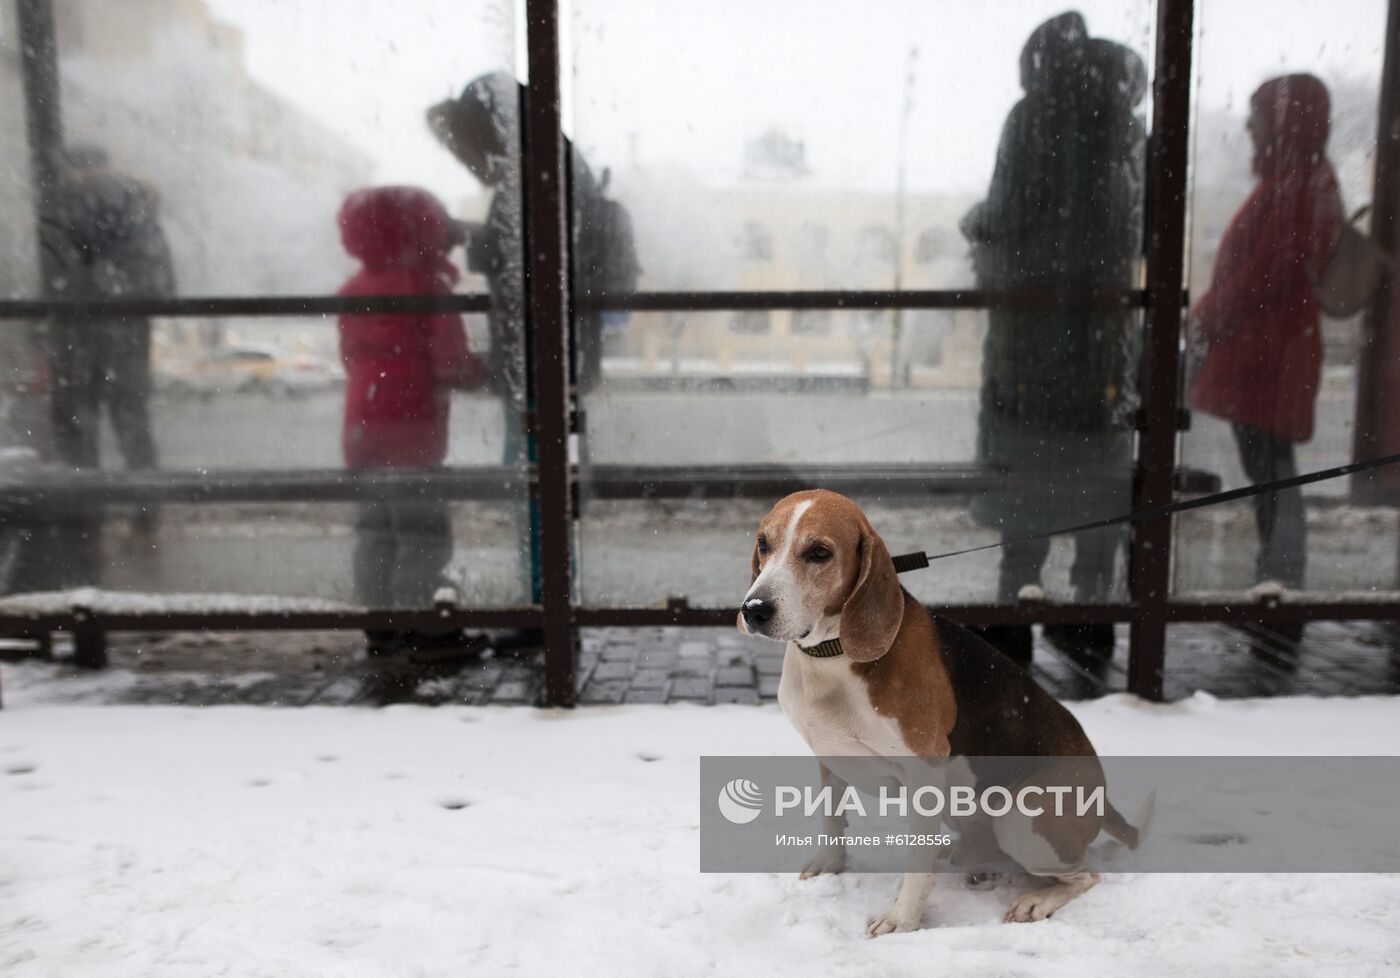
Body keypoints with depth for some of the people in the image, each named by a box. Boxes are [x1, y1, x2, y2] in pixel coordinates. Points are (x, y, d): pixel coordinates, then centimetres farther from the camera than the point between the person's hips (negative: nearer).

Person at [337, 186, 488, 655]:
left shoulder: (353, 290, 11)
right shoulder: (427, 287, -11)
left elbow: (352, 359, 15)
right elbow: (451, 364, -14)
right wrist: (480, 372, 6)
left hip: (361, 423, 7)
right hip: (412, 424, -7)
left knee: (376, 524, 12)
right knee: (423, 526, -1)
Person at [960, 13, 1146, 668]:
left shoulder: (1033, 120, -4)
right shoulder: (1127, 128, 8)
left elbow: (1006, 219, -12)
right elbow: (1142, 234, 10)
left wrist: (975, 225, 9)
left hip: (1035, 326, -4)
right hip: (1107, 329, 4)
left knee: (1027, 473, 2)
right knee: (1097, 477, 11)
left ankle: (1014, 625, 6)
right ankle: (1090, 624, 20)